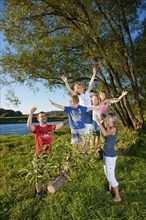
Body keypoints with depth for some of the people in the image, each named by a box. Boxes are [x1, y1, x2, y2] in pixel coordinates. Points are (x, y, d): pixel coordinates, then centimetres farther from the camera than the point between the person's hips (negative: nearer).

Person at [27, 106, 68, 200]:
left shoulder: (51, 127, 0)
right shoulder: (36, 128, -10)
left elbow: (62, 123, 3)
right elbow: (29, 125, -32)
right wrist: (31, 113, -38)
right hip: (39, 156, -3)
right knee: (39, 174, 9)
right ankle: (38, 192, 30)